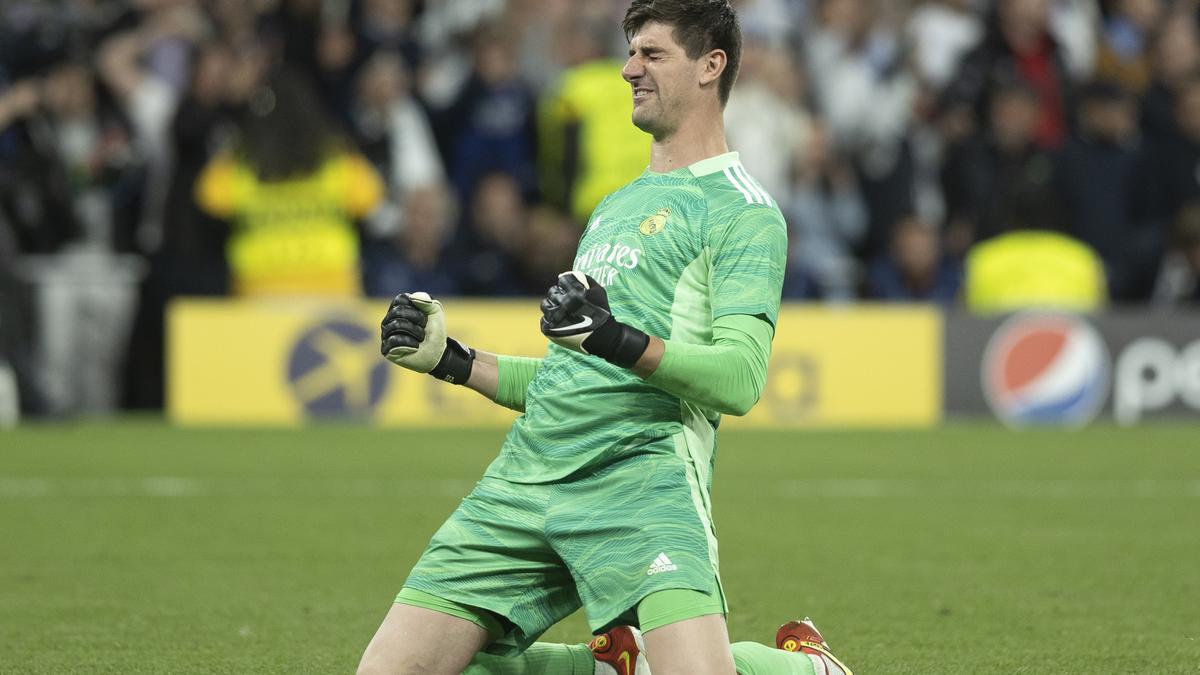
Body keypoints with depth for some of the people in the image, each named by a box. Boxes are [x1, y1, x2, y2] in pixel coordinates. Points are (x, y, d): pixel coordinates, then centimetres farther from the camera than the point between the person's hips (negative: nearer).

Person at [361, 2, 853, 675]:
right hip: (524, 473, 7)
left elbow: (740, 378, -14)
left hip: (642, 473, -7)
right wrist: (452, 360, 21)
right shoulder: (616, 206, 27)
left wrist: (621, 342, -28)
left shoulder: (744, 210, 0)